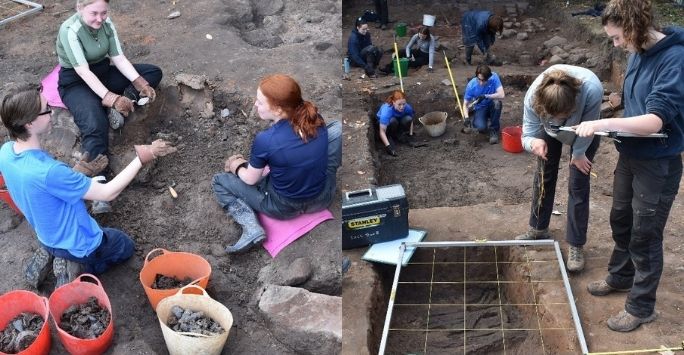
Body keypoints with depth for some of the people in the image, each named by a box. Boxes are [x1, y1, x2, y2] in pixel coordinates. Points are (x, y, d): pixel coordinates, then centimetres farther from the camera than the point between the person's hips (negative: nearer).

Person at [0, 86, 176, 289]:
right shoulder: (48, 172, -41)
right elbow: (108, 193, -30)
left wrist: (74, 172, -5)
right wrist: (141, 158, -26)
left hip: (47, 236, 7)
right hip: (77, 244, -7)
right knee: (125, 247, 24)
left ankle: (49, 254, 16)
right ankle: (78, 268, 3)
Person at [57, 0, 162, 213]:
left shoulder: (106, 23, -6)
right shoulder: (69, 30, -25)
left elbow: (119, 58, -6)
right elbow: (84, 72, -30)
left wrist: (140, 84, -21)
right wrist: (112, 98, -39)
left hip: (103, 71, 7)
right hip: (76, 82, -7)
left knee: (153, 73, -3)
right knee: (95, 125, -34)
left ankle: (120, 106, -22)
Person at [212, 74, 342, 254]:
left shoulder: (265, 140, -25)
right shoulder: (316, 119, -12)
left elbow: (250, 179, -7)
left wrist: (236, 166, 14)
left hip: (284, 207, -4)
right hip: (323, 199, 4)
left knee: (218, 182, 13)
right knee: (337, 127, 12)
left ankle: (251, 227, -5)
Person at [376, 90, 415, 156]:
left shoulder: (407, 107, -29)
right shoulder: (386, 110, -40)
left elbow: (411, 120, -8)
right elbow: (382, 131, -41)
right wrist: (388, 146, -50)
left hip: (399, 120, 3)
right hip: (385, 123, -3)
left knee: (408, 119, -28)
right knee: (393, 121, -36)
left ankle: (399, 134, -2)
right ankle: (389, 136, -9)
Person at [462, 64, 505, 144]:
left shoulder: (494, 77, -22)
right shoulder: (471, 85, -20)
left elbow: (502, 95, -30)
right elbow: (465, 104, -13)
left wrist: (485, 96, -37)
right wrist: (467, 118, -31)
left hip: (492, 107, 1)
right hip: (480, 108, -1)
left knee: (497, 102, -35)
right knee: (481, 127, -32)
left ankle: (494, 130, -12)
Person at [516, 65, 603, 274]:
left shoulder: (592, 90, -46)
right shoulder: (533, 95, -41)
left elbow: (587, 127, -26)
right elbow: (528, 133, -31)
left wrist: (578, 153, -12)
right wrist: (534, 143, -55)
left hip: (584, 132, -2)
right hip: (550, 131, 2)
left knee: (578, 184, -5)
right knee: (544, 176, 10)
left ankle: (575, 245, 5)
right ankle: (538, 229, 31)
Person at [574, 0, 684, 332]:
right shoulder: (638, 53, 1)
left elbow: (656, 120, -31)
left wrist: (604, 124, -38)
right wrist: (616, 128, 0)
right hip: (629, 156, 8)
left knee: (645, 236, 5)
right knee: (621, 221, 23)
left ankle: (641, 306, 22)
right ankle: (620, 277, 46)